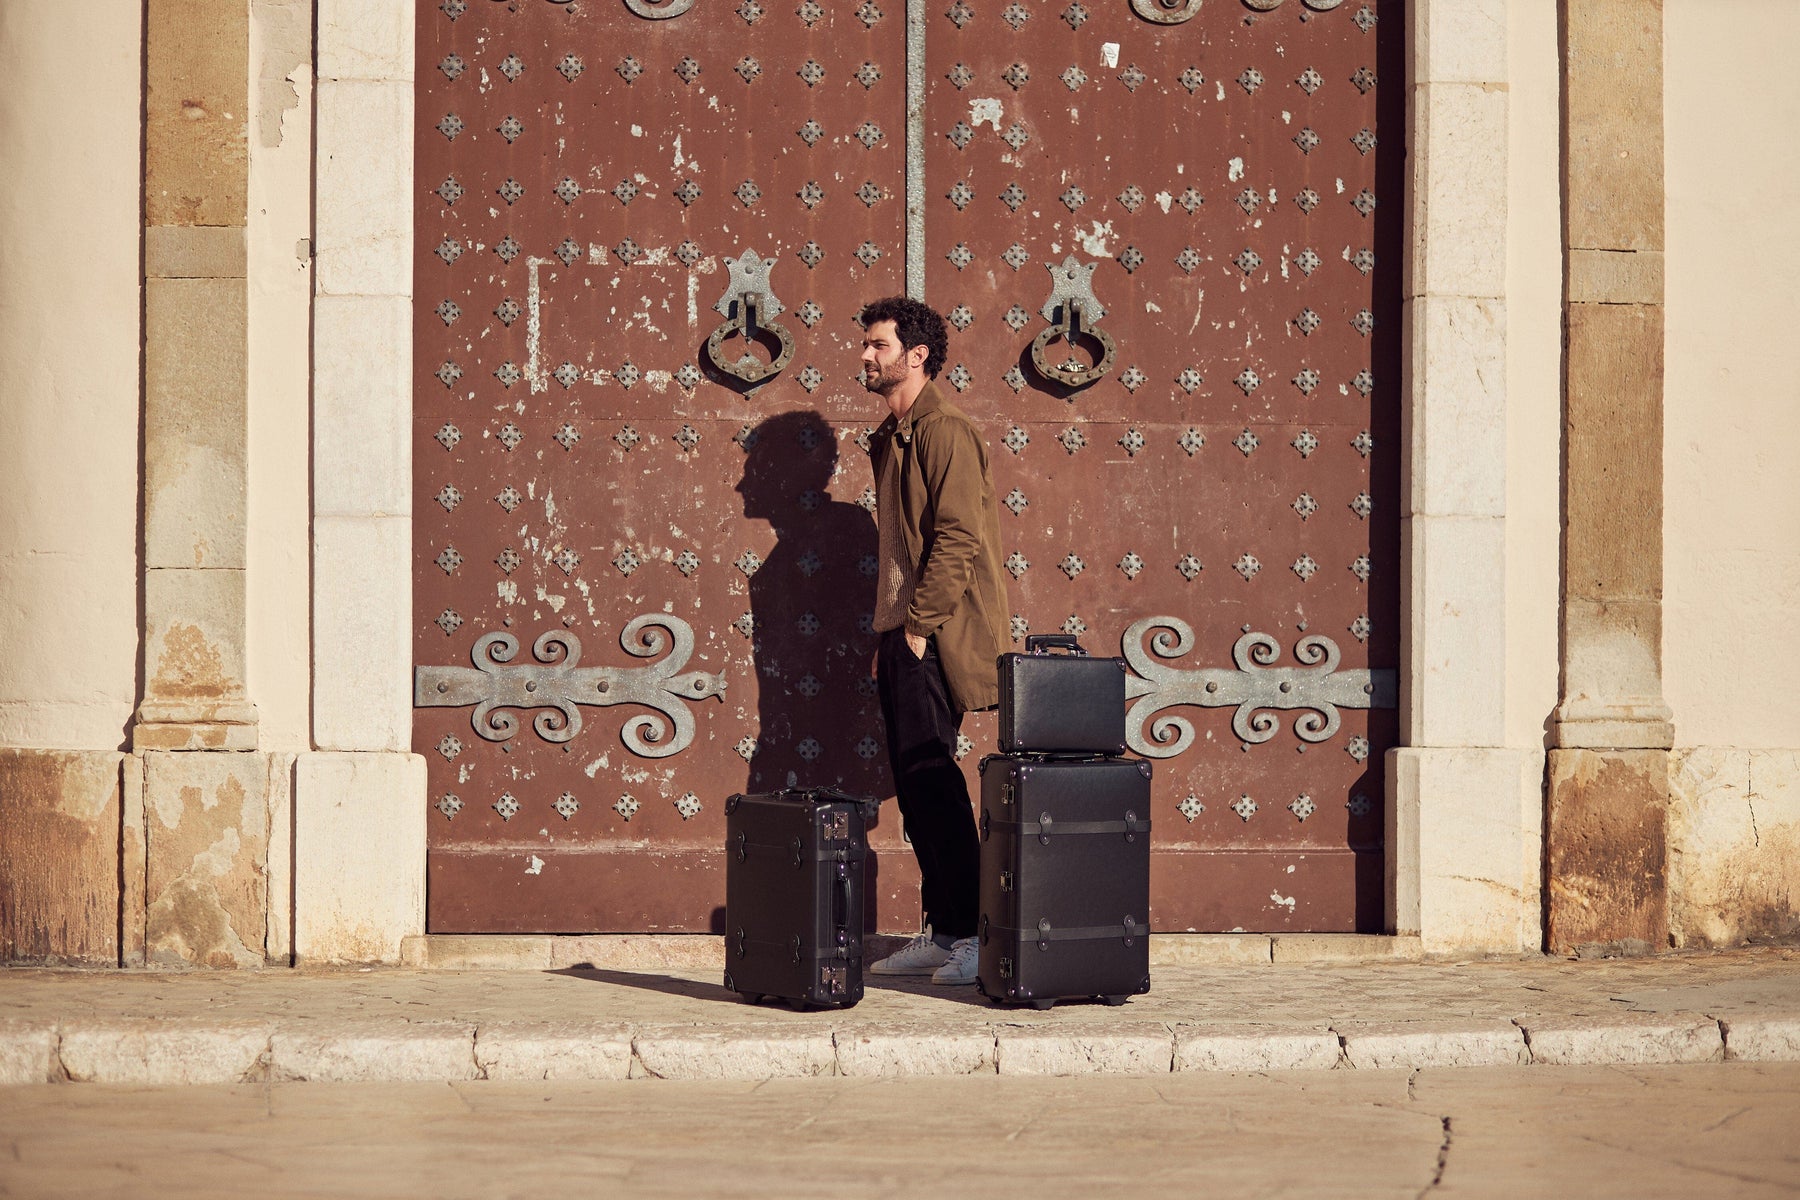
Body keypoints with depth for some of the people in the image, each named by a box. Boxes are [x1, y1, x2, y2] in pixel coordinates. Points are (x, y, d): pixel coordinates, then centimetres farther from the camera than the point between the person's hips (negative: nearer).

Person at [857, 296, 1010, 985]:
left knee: (932, 782, -11)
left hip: (933, 641, -10)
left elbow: (958, 538, -18)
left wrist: (920, 627, -18)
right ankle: (940, 934, 15)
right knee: (914, 787, 10)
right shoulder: (889, 439, 19)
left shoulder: (944, 431, -10)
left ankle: (971, 937, -8)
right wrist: (890, 632, 16)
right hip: (898, 639, 10)